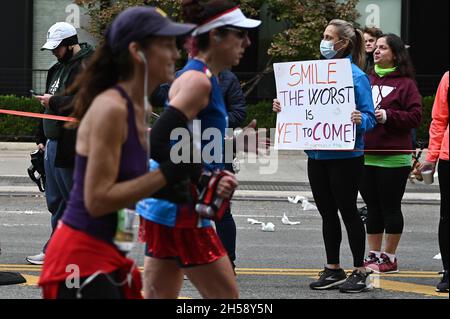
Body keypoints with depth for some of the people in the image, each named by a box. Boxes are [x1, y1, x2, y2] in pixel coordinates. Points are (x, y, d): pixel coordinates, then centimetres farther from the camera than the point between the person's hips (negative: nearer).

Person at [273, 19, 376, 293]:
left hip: (345, 155, -7)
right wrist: (284, 108, 1)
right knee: (327, 212, 13)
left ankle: (360, 271, 11)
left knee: (348, 211, 1)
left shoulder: (356, 75, -10)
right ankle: (333, 270, 22)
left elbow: (369, 117, -10)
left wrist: (360, 120, -31)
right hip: (317, 154, 7)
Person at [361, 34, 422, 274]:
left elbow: (415, 117, -11)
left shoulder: (405, 83, -4)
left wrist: (387, 116, -18)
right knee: (372, 208, 11)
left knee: (390, 207, 2)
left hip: (393, 157, -5)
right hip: (366, 156, 5)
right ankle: (374, 255, 20)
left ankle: (389, 257, 11)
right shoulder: (367, 80, 11)